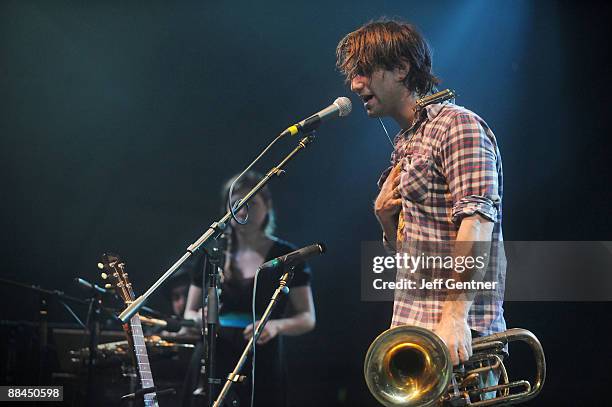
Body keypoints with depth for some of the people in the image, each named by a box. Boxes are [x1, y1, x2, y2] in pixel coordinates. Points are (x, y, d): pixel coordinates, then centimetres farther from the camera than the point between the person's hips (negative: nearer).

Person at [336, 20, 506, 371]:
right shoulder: (405, 146, 21)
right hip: (412, 327, 9)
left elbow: (478, 221, -20)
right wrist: (386, 220, 3)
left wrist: (455, 317, -29)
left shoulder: (457, 125, -7)